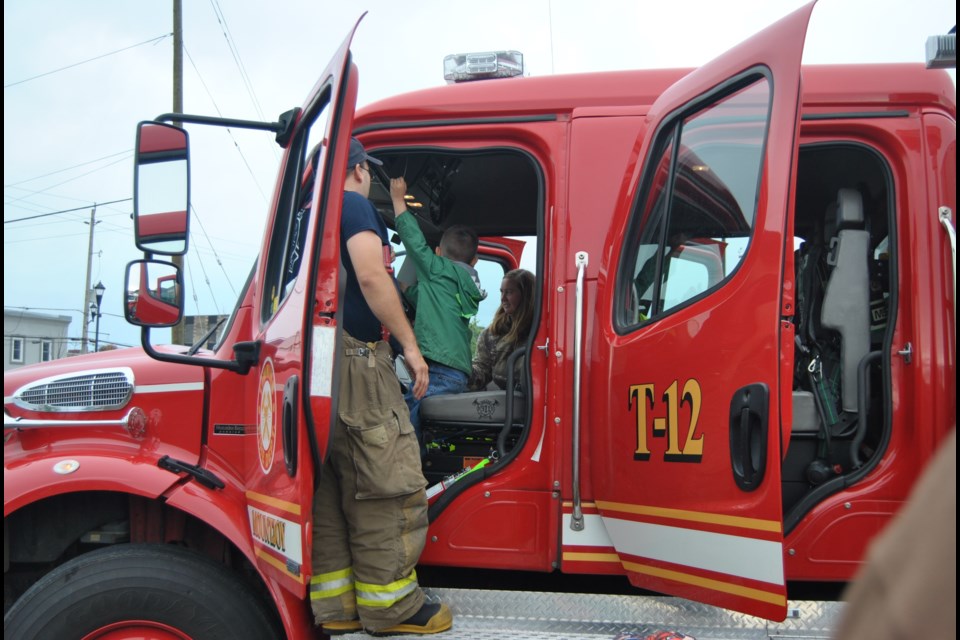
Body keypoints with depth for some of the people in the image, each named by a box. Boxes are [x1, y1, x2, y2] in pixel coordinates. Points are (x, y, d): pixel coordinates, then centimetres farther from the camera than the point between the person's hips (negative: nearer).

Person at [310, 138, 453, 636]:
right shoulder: (354, 204, -2)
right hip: (354, 357, -9)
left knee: (328, 485, 9)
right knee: (387, 481, -4)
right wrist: (410, 344, -13)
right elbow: (371, 277, -15)